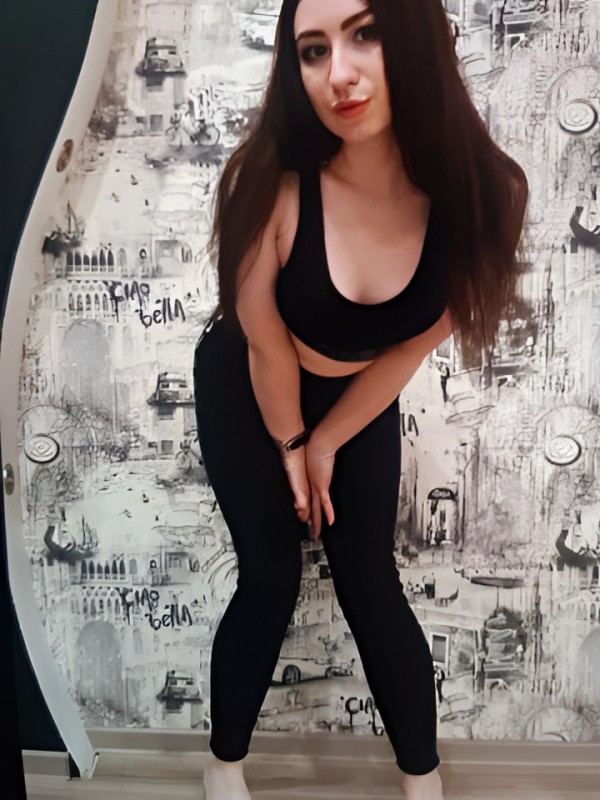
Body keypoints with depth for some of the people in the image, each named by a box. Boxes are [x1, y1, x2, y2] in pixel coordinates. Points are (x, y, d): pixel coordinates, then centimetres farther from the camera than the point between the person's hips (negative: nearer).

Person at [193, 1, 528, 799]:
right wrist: (292, 446, -2)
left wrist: (325, 443, -4)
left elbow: (410, 346, -12)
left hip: (358, 403, 2)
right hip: (244, 394, -1)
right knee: (270, 583, 2)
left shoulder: (482, 194, -24)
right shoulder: (271, 184, -31)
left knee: (370, 585, 5)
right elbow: (266, 342, -16)